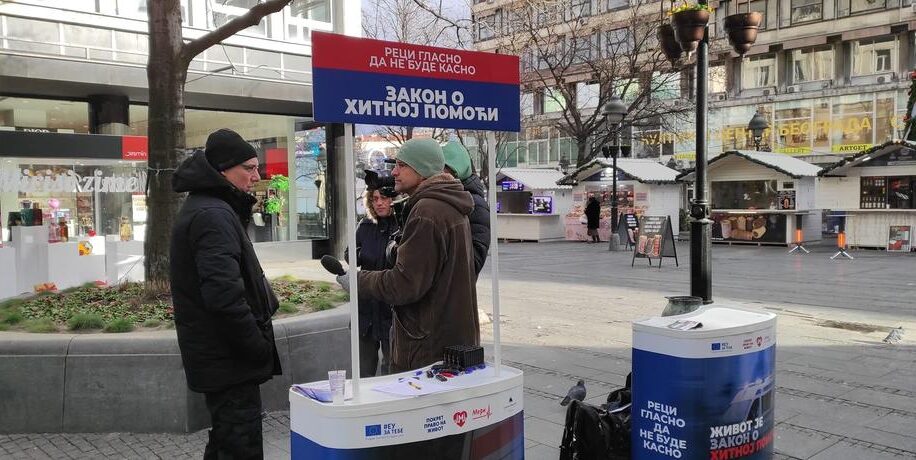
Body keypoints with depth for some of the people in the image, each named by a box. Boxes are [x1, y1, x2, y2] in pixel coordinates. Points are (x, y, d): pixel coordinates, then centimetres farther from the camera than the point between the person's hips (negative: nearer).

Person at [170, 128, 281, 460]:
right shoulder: (214, 215, -19)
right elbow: (225, 296, -28)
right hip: (229, 357, -11)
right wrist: (260, 347, -18)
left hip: (218, 354, 11)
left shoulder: (202, 208, 15)